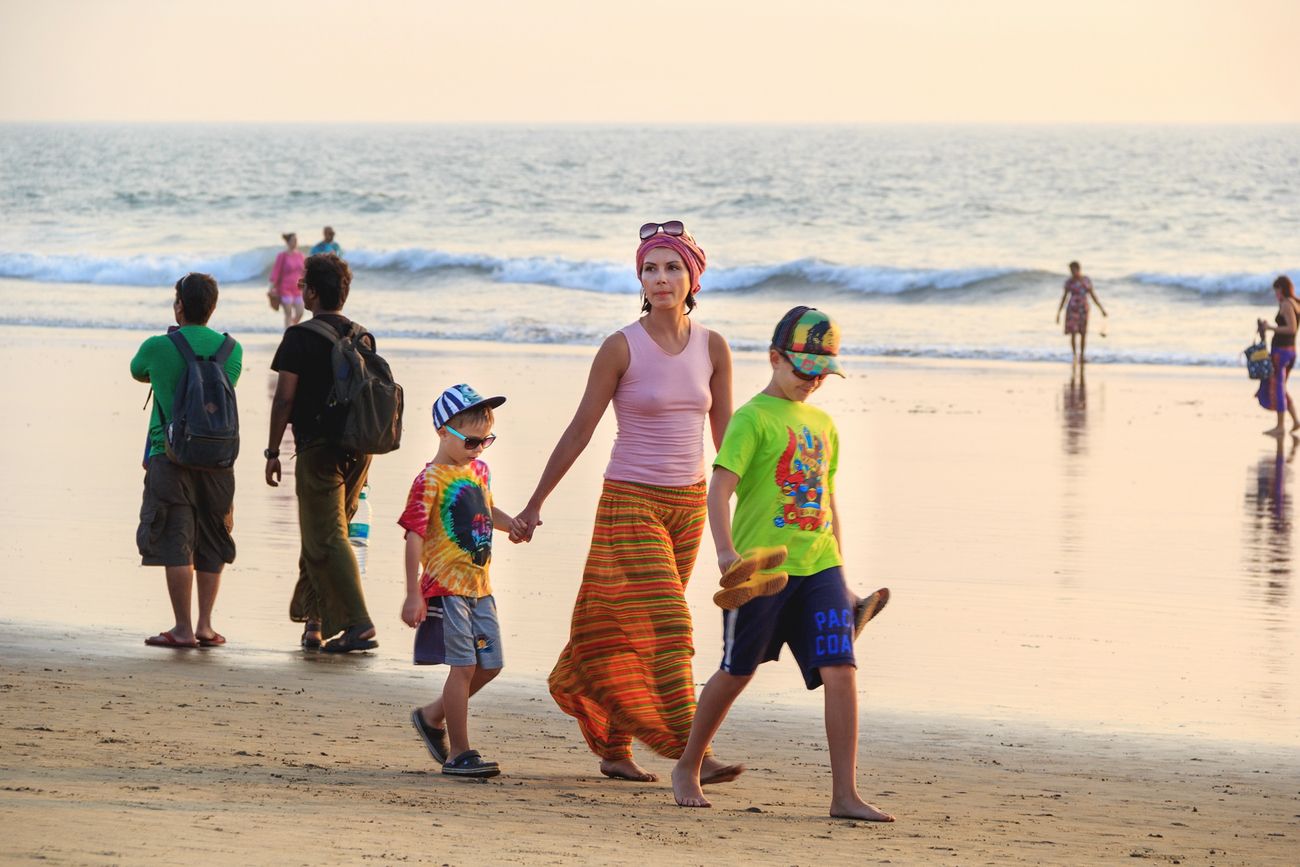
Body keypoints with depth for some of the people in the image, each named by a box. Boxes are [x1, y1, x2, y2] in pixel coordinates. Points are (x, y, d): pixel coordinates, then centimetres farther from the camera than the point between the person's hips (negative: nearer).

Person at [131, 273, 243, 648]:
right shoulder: (231, 350, 5)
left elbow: (138, 372, 17)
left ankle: (183, 628, -6)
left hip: (170, 453, -3)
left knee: (175, 544, -3)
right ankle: (205, 625, 10)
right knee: (211, 544, 12)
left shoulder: (159, 347, -4)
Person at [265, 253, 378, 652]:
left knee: (326, 539, -5)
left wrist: (273, 451, -4)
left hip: (319, 449, -7)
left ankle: (358, 624, -14)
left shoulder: (301, 337, -9)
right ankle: (312, 618, 19)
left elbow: (284, 398, -11)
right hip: (358, 448, 7)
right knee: (322, 534, 17)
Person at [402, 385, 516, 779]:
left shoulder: (479, 471, 11)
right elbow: (414, 536, -15)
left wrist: (513, 524, 6)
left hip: (479, 586, 8)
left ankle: (432, 716, 30)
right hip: (446, 586, -8)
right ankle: (459, 753, -3)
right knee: (463, 666, -8)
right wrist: (413, 595, -18)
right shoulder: (431, 480, -13)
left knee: (489, 664, 11)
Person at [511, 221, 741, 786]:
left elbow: (725, 435, 10)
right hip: (631, 502, -4)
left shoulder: (712, 347, 3)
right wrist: (534, 504, -2)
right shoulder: (622, 348, -9)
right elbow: (580, 430, -4)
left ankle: (614, 748, 22)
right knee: (664, 625, -12)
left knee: (629, 630, 12)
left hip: (688, 504, 4)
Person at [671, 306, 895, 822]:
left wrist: (840, 570, 23)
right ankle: (687, 769, 27)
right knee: (737, 672, 6)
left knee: (841, 670, -9)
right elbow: (720, 487, -15)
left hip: (818, 567, 5)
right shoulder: (754, 418, -5)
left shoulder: (823, 425, 16)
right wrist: (726, 551, -28)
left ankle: (845, 795, -8)